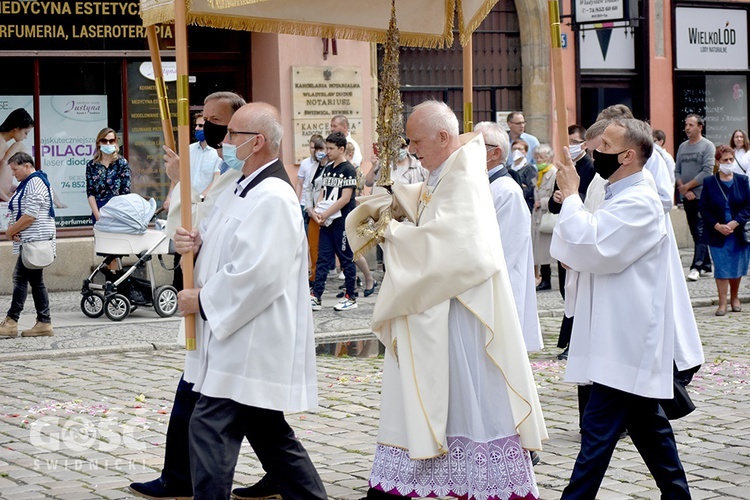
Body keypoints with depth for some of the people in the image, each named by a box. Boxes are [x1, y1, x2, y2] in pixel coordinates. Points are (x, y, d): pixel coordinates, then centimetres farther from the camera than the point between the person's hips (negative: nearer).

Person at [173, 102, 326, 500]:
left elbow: (256, 275, -25)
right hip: (241, 343, 11)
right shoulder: (239, 192, 13)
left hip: (249, 345, -11)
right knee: (270, 435, 17)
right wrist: (196, 243, 1)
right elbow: (226, 248, 24)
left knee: (210, 430, -10)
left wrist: (202, 300, -14)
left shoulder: (273, 199, -19)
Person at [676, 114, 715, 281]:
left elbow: (707, 172, -13)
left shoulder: (707, 146, -5)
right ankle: (706, 265, 17)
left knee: (701, 232, -11)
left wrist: (687, 186, -10)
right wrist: (684, 190, -4)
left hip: (702, 196, -6)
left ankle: (697, 267, -16)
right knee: (695, 232, 9)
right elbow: (677, 171, 11)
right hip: (687, 197, 6)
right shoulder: (682, 147, 13)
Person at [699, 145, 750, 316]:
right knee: (721, 268, -2)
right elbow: (704, 208, -2)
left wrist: (735, 223, -14)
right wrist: (717, 226, -14)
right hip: (717, 234, -1)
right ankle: (722, 303, 2)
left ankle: (734, 297, 29)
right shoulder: (709, 182, -2)